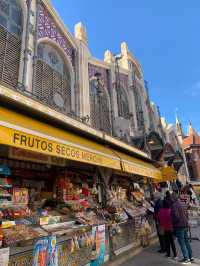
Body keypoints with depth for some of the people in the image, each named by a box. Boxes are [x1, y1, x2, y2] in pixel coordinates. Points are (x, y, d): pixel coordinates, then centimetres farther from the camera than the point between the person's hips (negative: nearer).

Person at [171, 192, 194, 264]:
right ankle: (190, 257, 23)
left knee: (182, 243, -1)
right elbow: (186, 214, 16)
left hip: (179, 226, -9)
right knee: (186, 242, 16)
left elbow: (176, 216, -22)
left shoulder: (174, 205, -16)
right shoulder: (181, 204, 11)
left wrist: (174, 223, -5)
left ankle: (186, 258, 2)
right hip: (185, 225, 9)